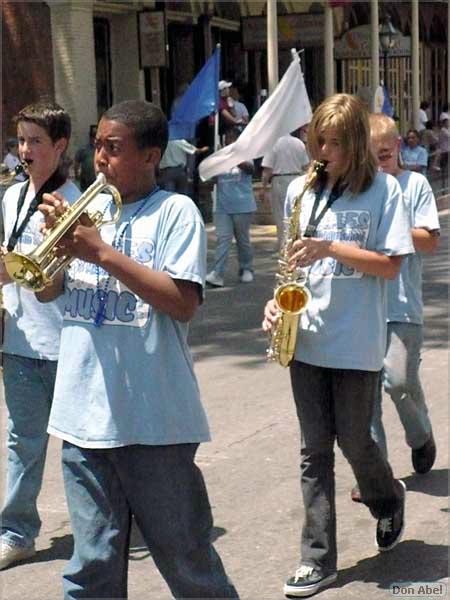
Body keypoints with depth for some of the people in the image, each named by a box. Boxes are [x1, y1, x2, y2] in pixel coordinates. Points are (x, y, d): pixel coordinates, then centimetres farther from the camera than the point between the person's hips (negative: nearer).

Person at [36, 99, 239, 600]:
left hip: (153, 417, -5)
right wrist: (57, 237, -5)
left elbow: (183, 303, -15)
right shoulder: (89, 210, 13)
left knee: (185, 556, 8)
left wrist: (103, 253, -18)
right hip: (84, 413, 5)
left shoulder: (174, 211, -4)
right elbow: (47, 292, 14)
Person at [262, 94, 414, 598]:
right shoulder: (301, 189, 6)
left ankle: (389, 503, 39)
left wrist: (330, 248, -20)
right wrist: (278, 299, -2)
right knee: (315, 450, 6)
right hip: (307, 338, 4)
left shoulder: (382, 189, -5)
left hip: (356, 342, -3)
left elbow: (390, 266, -9)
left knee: (354, 442, 7)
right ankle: (318, 558, 12)